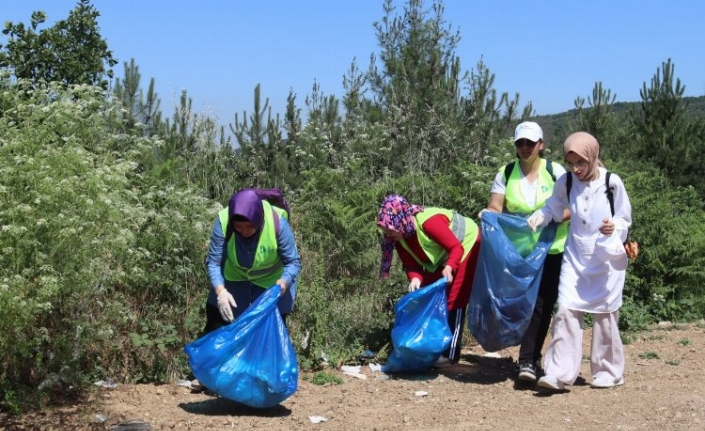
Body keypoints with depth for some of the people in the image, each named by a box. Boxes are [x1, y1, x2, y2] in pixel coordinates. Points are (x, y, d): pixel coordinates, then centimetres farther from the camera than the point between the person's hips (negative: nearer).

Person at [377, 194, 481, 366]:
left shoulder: (428, 222, -38)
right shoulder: (399, 239, -12)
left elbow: (456, 247, -34)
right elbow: (411, 264, -11)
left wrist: (449, 268, -49)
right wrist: (415, 279, -33)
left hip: (466, 245, -8)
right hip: (441, 258, 8)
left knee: (454, 299, -10)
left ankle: (450, 353, -6)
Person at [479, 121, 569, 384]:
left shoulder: (555, 171, -1)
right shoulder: (506, 173, 3)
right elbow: (495, 208, -3)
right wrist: (488, 214, -26)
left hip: (551, 249, -1)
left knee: (542, 304, -6)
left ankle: (528, 361, -5)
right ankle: (531, 358, 18)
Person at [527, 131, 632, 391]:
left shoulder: (612, 182, -10)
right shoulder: (565, 182, -3)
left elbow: (625, 218, -2)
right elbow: (552, 208, 8)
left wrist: (615, 227, -23)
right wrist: (538, 217, -13)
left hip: (606, 258, -2)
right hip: (575, 257, 2)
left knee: (605, 314, 5)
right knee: (566, 311, -7)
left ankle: (609, 372, 20)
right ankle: (559, 373, -7)